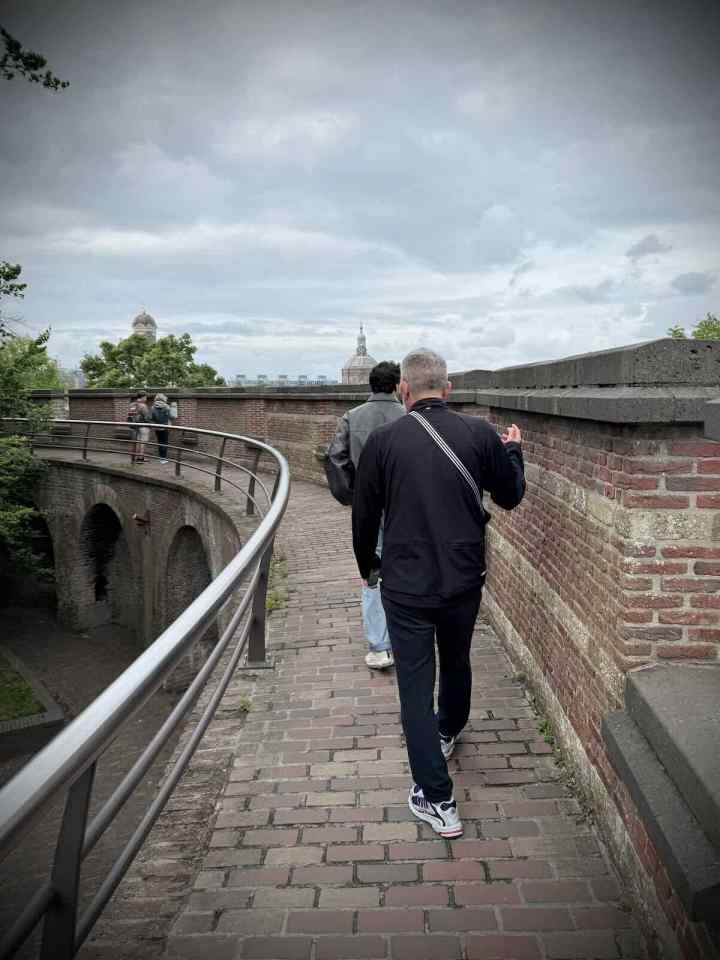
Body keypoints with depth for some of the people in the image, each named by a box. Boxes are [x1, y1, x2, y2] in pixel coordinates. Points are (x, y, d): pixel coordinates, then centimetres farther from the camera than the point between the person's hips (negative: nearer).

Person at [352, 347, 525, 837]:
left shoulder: (383, 440, -9)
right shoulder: (481, 434, -7)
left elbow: (364, 516, -1)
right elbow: (511, 496, 7)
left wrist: (366, 565, 17)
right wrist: (513, 451, 26)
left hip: (406, 585, -3)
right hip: (465, 581, 3)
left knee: (416, 684, 7)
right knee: (456, 663, 27)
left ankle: (438, 801, 10)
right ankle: (448, 733, 54)